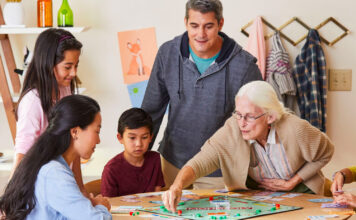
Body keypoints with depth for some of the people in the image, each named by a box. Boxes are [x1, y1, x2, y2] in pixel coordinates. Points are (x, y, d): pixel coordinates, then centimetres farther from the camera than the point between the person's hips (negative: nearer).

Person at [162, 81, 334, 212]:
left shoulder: (295, 129, -26)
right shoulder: (231, 131, -24)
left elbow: (326, 153, -6)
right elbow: (199, 163, -29)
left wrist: (292, 183, -10)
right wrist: (177, 186, -49)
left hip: (300, 193, -1)